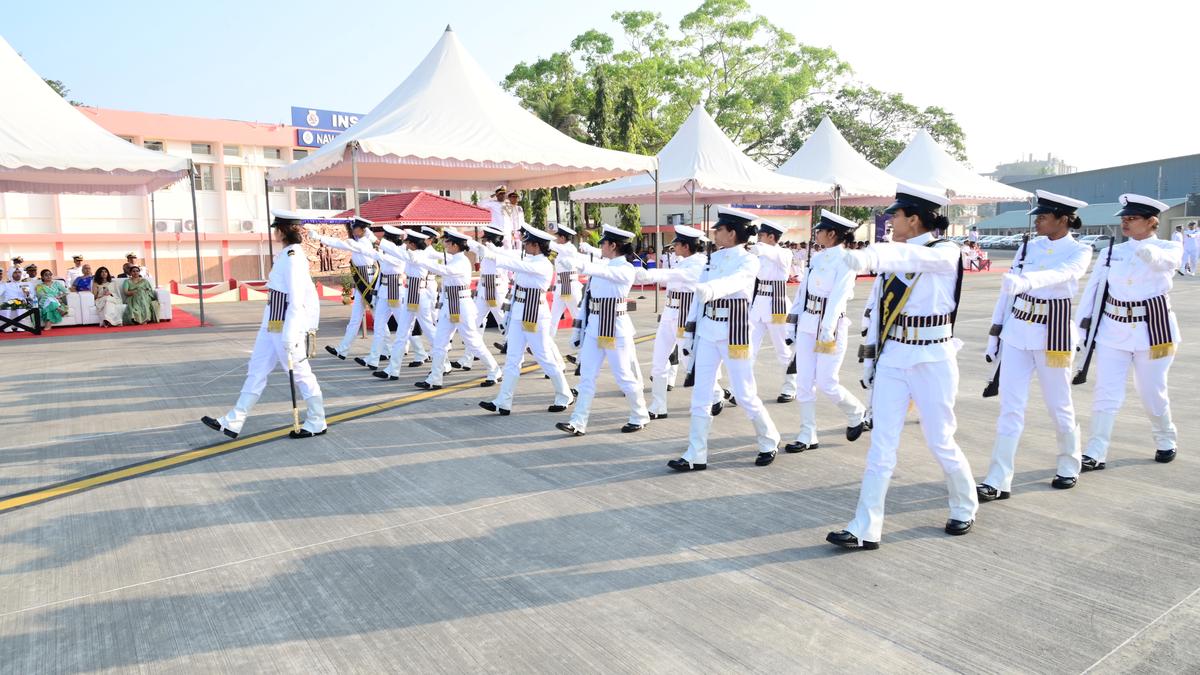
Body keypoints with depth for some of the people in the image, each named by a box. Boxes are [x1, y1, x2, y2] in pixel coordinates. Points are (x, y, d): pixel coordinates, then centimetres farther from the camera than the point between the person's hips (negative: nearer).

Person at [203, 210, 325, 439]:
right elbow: (307, 290, 15)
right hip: (272, 323, 10)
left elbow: (296, 299, -21)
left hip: (287, 324, -10)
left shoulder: (293, 257, -17)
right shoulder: (285, 254, 12)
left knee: (299, 373, 2)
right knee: (257, 370, 12)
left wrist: (289, 335, -22)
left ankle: (317, 423, 15)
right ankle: (233, 423, 18)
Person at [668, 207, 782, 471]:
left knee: (744, 395, 3)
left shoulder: (749, 260, -8)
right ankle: (696, 456, 8)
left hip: (734, 333, -6)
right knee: (700, 394, 3)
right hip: (708, 332, 6)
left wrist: (710, 289, -51)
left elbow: (734, 282, -31)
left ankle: (769, 441, 28)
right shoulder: (713, 257, 10)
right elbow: (699, 296, 11)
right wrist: (689, 333, 10)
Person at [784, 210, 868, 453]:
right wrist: (793, 319, 13)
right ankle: (808, 436, 12)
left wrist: (827, 332, -26)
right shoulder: (817, 257, 11)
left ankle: (858, 415, 26)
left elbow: (838, 297, -19)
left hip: (830, 325, -7)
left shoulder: (846, 260, -11)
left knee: (826, 382, -3)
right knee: (804, 381, 4)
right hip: (807, 324, 7)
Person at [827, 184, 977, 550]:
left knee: (941, 443, 8)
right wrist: (872, 353, 10)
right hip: (893, 358, 5)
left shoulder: (946, 253, -11)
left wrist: (869, 256, -54)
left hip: (932, 360, -5)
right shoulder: (898, 255, 7)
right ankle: (865, 529, 3)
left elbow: (915, 258, -35)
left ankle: (965, 510, 35)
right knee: (881, 445, 1)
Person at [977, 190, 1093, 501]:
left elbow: (1060, 275, -29)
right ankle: (998, 481, 0)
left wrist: (1024, 280, -48)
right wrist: (994, 334, 8)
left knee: (1059, 406, 12)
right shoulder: (1028, 246, 6)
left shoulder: (1080, 251, -5)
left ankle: (1069, 467, 36)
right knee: (1010, 407, -1)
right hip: (1017, 331, 3)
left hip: (1052, 333, -3)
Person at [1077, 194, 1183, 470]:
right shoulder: (1111, 252, 5)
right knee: (1106, 393, -2)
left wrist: (1149, 252, -51)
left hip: (1152, 329, -2)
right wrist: (1082, 327, 0)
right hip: (1113, 330, 2)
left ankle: (1165, 442, 36)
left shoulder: (1168, 247, -3)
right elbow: (1093, 290, 5)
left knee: (1152, 392, 10)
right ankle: (1095, 453, 1)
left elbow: (1167, 262, -28)